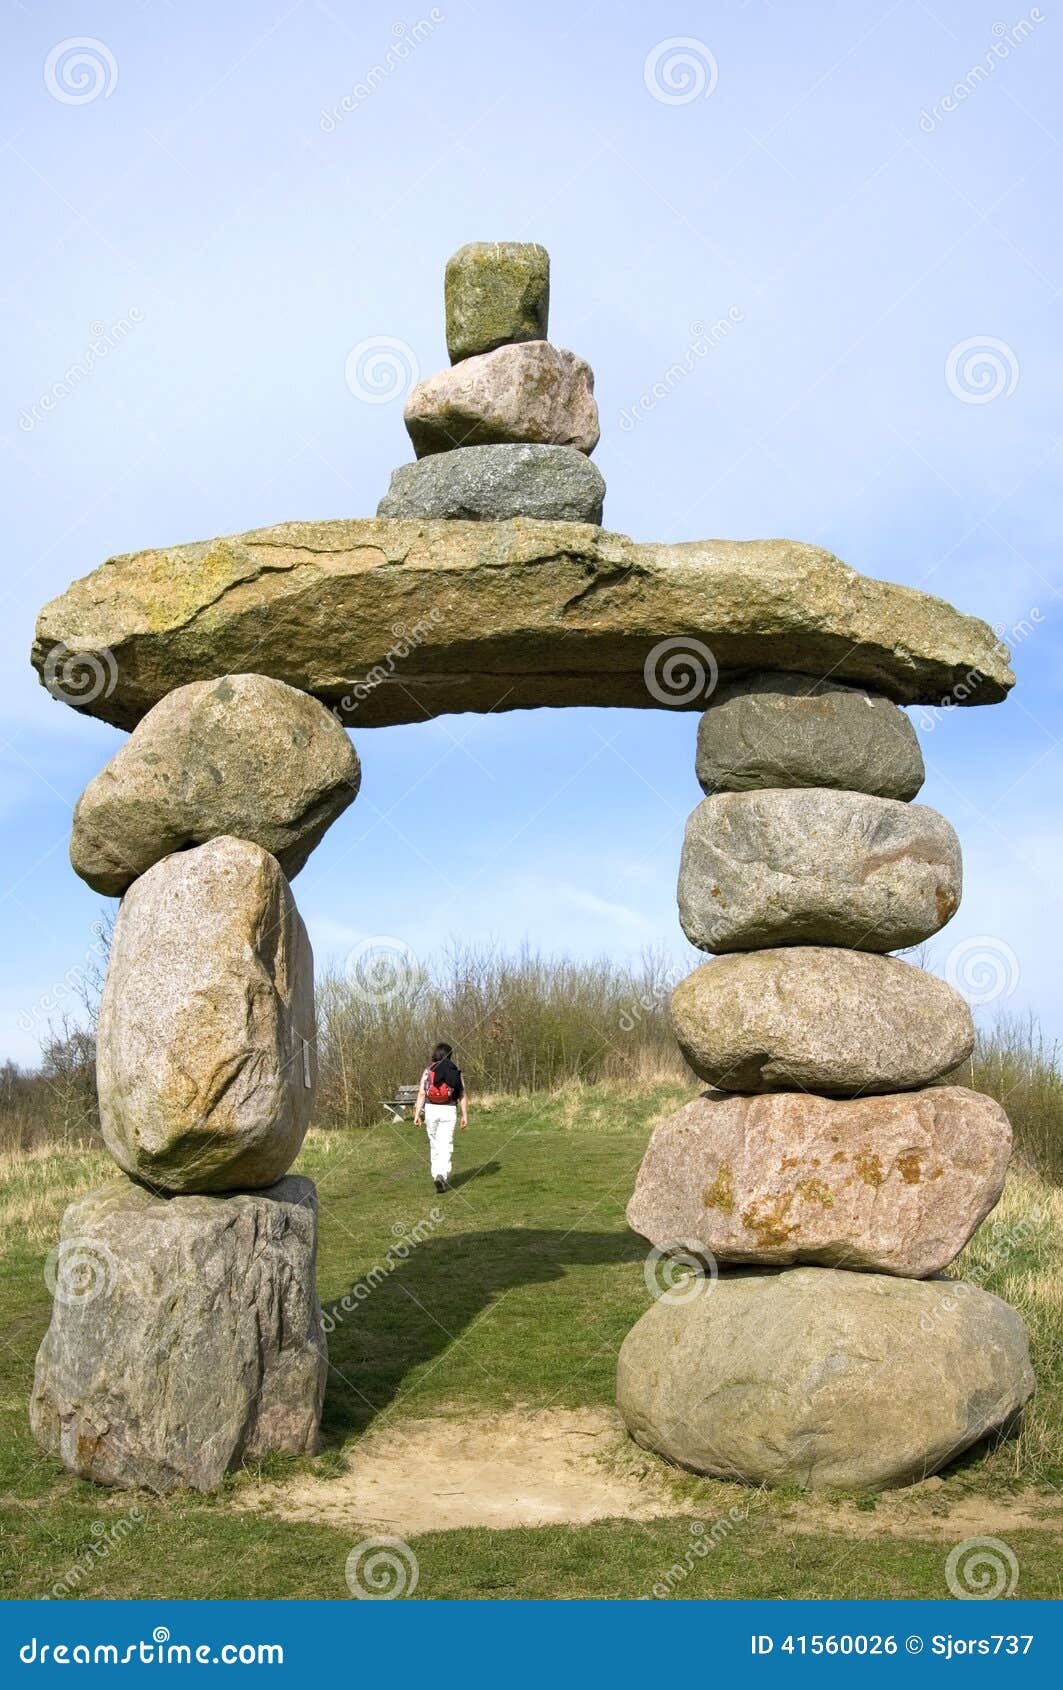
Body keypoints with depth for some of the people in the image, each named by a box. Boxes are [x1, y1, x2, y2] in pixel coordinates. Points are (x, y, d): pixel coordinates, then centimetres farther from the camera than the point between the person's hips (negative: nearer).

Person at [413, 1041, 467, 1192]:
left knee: (434, 1144, 16)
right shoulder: (456, 1071, 4)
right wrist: (465, 1115, 5)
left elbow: (421, 1093, -5)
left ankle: (437, 1175, 24)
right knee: (446, 1145, -4)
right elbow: (463, 1095, 0)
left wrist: (417, 1114, -6)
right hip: (449, 1111, -1)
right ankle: (442, 1176, -21)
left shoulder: (428, 1070, 2)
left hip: (431, 1110, 1)